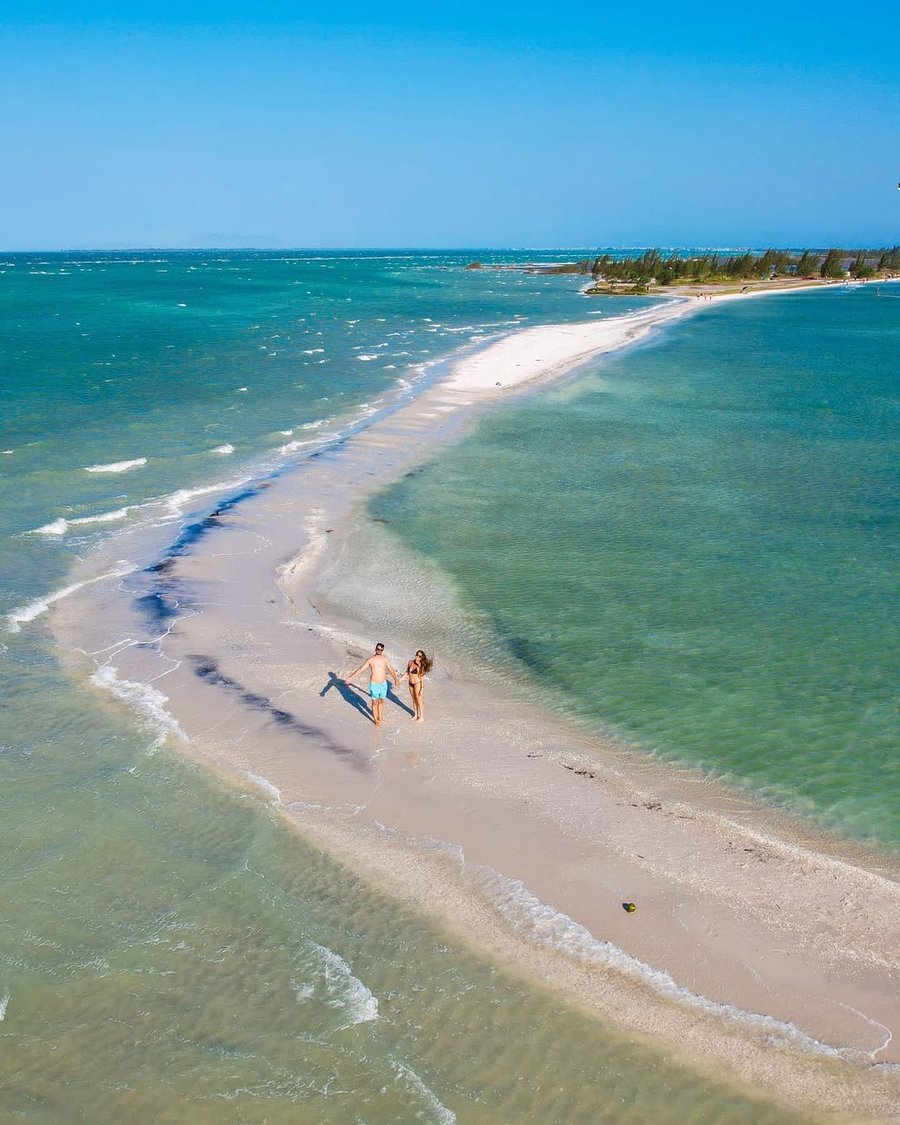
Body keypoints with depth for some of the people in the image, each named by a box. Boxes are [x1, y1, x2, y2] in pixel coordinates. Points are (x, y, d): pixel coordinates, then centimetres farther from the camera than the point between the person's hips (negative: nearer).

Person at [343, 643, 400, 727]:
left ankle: (380, 718, 33)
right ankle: (375, 719, 24)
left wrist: (396, 679, 25)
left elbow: (391, 670, 13)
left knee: (381, 701, 17)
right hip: (374, 684, -4)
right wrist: (350, 677, -20)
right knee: (375, 702, 9)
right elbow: (360, 669, -14)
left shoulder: (385, 659, -2)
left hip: (383, 684, 4)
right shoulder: (370, 660, -13)